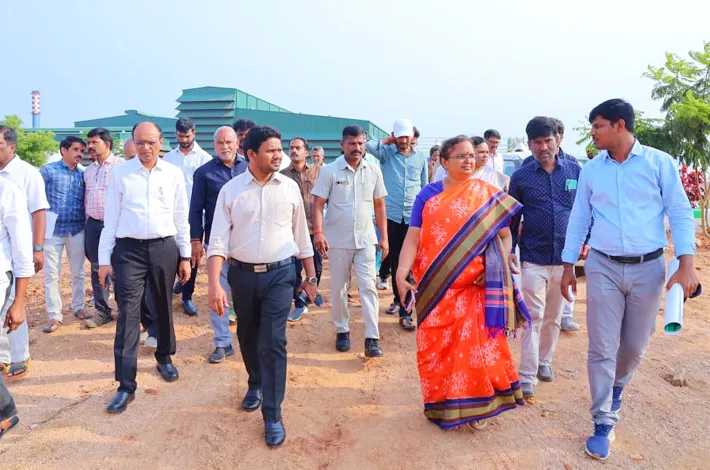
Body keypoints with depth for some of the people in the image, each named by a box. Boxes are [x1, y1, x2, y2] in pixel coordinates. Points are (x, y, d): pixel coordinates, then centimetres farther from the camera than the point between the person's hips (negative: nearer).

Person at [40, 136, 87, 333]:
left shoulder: (82, 174, 8)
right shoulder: (48, 170, -2)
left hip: (77, 229, 3)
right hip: (53, 230, -3)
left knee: (78, 272, 12)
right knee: (51, 275, 1)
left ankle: (78, 307, 27)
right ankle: (55, 315, 10)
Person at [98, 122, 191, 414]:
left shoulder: (174, 174, 2)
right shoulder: (120, 173, 0)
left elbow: (181, 218, 7)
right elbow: (111, 219, 2)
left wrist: (185, 256, 6)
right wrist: (104, 259, 0)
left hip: (164, 247, 2)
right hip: (129, 249, -1)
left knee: (164, 307, 15)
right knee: (128, 314, -4)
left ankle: (165, 357, 38)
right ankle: (126, 385, 3)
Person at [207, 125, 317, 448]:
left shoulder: (290, 188, 0)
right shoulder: (231, 190, -3)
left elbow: (301, 236, 7)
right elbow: (218, 240, -7)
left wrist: (311, 277, 9)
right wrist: (214, 284, -17)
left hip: (279, 274, -1)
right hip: (242, 275, 1)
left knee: (273, 343, -5)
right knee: (247, 337, 18)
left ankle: (273, 416, 8)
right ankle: (256, 384, 46)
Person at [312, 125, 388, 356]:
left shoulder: (374, 170, 3)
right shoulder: (330, 170, -5)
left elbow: (379, 205, 7)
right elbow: (318, 203, -6)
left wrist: (384, 237, 5)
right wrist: (318, 232, -19)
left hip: (366, 240, 1)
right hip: (338, 240, -1)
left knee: (368, 287, -2)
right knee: (338, 289, 10)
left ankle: (372, 338, 1)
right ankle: (342, 331, 27)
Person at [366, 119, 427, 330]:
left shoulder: (421, 158, 7)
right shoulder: (386, 152, 3)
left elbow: (425, 188, 12)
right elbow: (368, 146, -17)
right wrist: (388, 141, -3)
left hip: (413, 216, 0)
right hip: (391, 215, 0)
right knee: (395, 261, 10)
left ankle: (405, 311, 3)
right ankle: (398, 300, 28)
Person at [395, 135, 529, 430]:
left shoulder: (488, 195, 4)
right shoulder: (428, 195, 4)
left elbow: (505, 236, 5)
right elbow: (413, 237, -2)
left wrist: (496, 269, -8)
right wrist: (401, 272, -14)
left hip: (475, 286, 0)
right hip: (436, 286, 1)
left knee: (476, 344, 1)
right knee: (436, 345, 7)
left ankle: (476, 404, 21)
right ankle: (441, 402, 26)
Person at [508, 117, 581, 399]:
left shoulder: (575, 171, 3)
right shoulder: (520, 177, -1)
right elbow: (512, 218, 5)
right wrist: (510, 249, -2)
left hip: (566, 257, 2)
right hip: (533, 258, -2)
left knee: (554, 317, 15)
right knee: (533, 317, -3)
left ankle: (545, 361, 34)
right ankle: (527, 377, 3)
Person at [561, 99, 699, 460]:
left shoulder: (659, 163, -3)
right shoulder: (591, 170, 3)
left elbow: (680, 214, -3)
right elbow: (579, 220, 8)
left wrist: (686, 265, -12)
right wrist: (568, 267, 7)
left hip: (648, 268, 0)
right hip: (603, 268, 1)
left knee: (635, 345, 13)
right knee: (602, 348, 0)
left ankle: (617, 386, 45)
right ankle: (604, 423, 14)